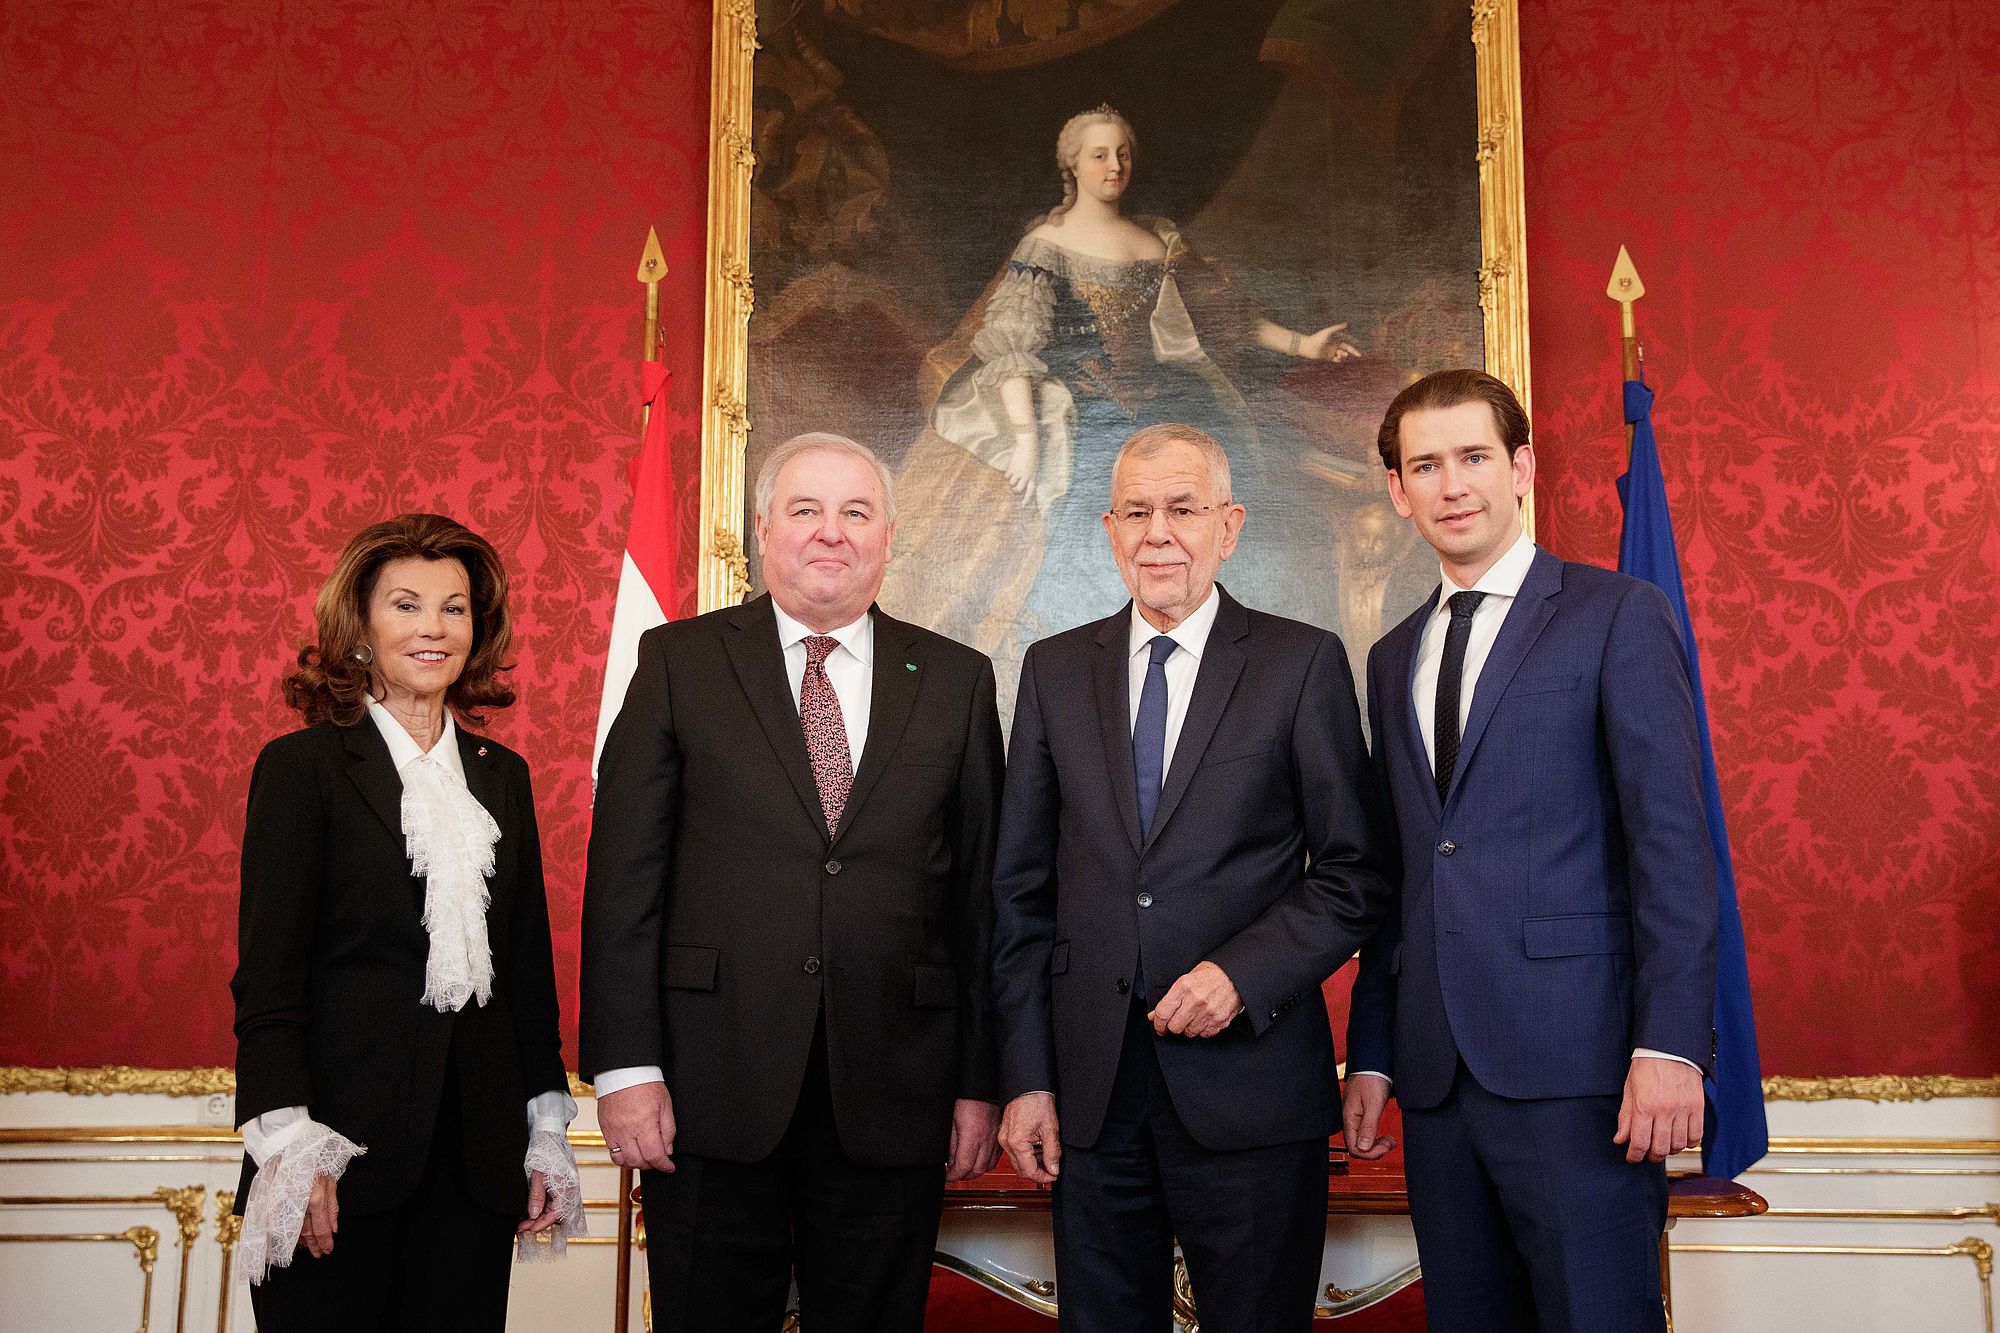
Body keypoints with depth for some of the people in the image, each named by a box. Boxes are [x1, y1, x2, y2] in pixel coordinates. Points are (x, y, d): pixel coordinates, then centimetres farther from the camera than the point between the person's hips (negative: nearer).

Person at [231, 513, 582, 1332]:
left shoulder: (503, 775, 12)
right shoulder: (302, 765, -2)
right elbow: (266, 972, -6)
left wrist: (546, 1132, 10)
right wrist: (290, 1147, -14)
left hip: (474, 1152, 4)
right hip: (345, 1146, -4)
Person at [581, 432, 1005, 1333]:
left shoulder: (957, 681, 7)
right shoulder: (679, 661, 4)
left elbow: (980, 891, 6)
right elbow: (625, 875, -1)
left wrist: (982, 1082, 4)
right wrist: (625, 1065, -7)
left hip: (890, 1099, 1)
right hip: (710, 1092, -1)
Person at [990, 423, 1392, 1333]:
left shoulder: (1303, 663, 1)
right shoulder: (1055, 670, 9)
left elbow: (1353, 873, 0)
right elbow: (1022, 890, 8)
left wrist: (1243, 972, -14)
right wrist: (1025, 1077, 3)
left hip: (1249, 1078, -2)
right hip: (1090, 1086, 3)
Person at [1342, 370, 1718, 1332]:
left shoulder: (1618, 616, 0)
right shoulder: (1393, 657, 17)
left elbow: (1672, 842, -7)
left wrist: (1669, 1044, -15)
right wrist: (1370, 1055, 12)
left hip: (1577, 1069, -5)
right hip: (1436, 1072, 5)